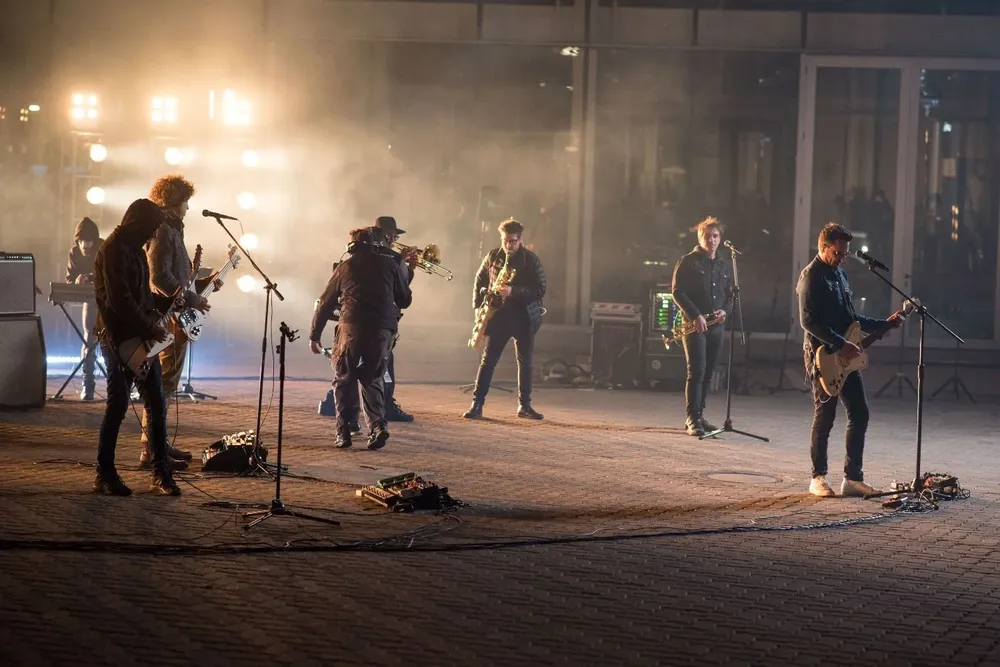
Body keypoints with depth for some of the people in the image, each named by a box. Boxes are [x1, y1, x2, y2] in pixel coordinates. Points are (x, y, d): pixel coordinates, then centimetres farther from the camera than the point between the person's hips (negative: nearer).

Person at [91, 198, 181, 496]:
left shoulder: (135, 249, 16)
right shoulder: (114, 250, -14)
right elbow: (119, 300, -21)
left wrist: (168, 303, 13)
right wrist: (150, 328, -16)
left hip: (142, 339, 9)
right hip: (119, 338, -9)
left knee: (157, 404, 5)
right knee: (118, 405, -4)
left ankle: (160, 473, 9)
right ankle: (105, 475, 6)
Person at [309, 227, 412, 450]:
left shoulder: (345, 267, 11)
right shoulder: (390, 264, 11)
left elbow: (326, 303, 13)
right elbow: (405, 300, 16)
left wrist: (314, 334, 21)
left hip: (351, 329, -1)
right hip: (383, 331, 1)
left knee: (344, 380, 13)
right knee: (372, 379, 17)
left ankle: (344, 432, 6)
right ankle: (378, 425, -3)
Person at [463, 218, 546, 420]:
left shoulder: (531, 260, -6)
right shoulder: (493, 256, 2)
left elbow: (540, 289, -10)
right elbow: (480, 281, 13)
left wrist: (514, 292, -22)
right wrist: (478, 306, 3)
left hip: (524, 318, -1)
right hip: (498, 316, 1)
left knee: (525, 362, 6)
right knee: (488, 360, -4)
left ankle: (524, 405, 17)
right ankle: (477, 405, -4)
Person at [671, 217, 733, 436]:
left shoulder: (724, 266, 16)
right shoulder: (688, 262, -2)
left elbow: (730, 295, 21)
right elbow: (677, 292, -8)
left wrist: (725, 311, -1)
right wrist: (695, 315, -18)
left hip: (716, 326, 6)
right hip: (694, 324, -6)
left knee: (708, 373, 7)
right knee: (696, 371, -13)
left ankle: (698, 416, 15)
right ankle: (693, 420, -13)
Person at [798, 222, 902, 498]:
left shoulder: (839, 274, 16)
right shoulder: (811, 276, -11)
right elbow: (808, 320, -20)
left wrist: (883, 324, 14)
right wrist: (839, 344, -23)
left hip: (846, 357, 8)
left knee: (859, 414, 5)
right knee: (825, 417, -1)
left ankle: (853, 478, 9)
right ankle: (818, 478, 10)